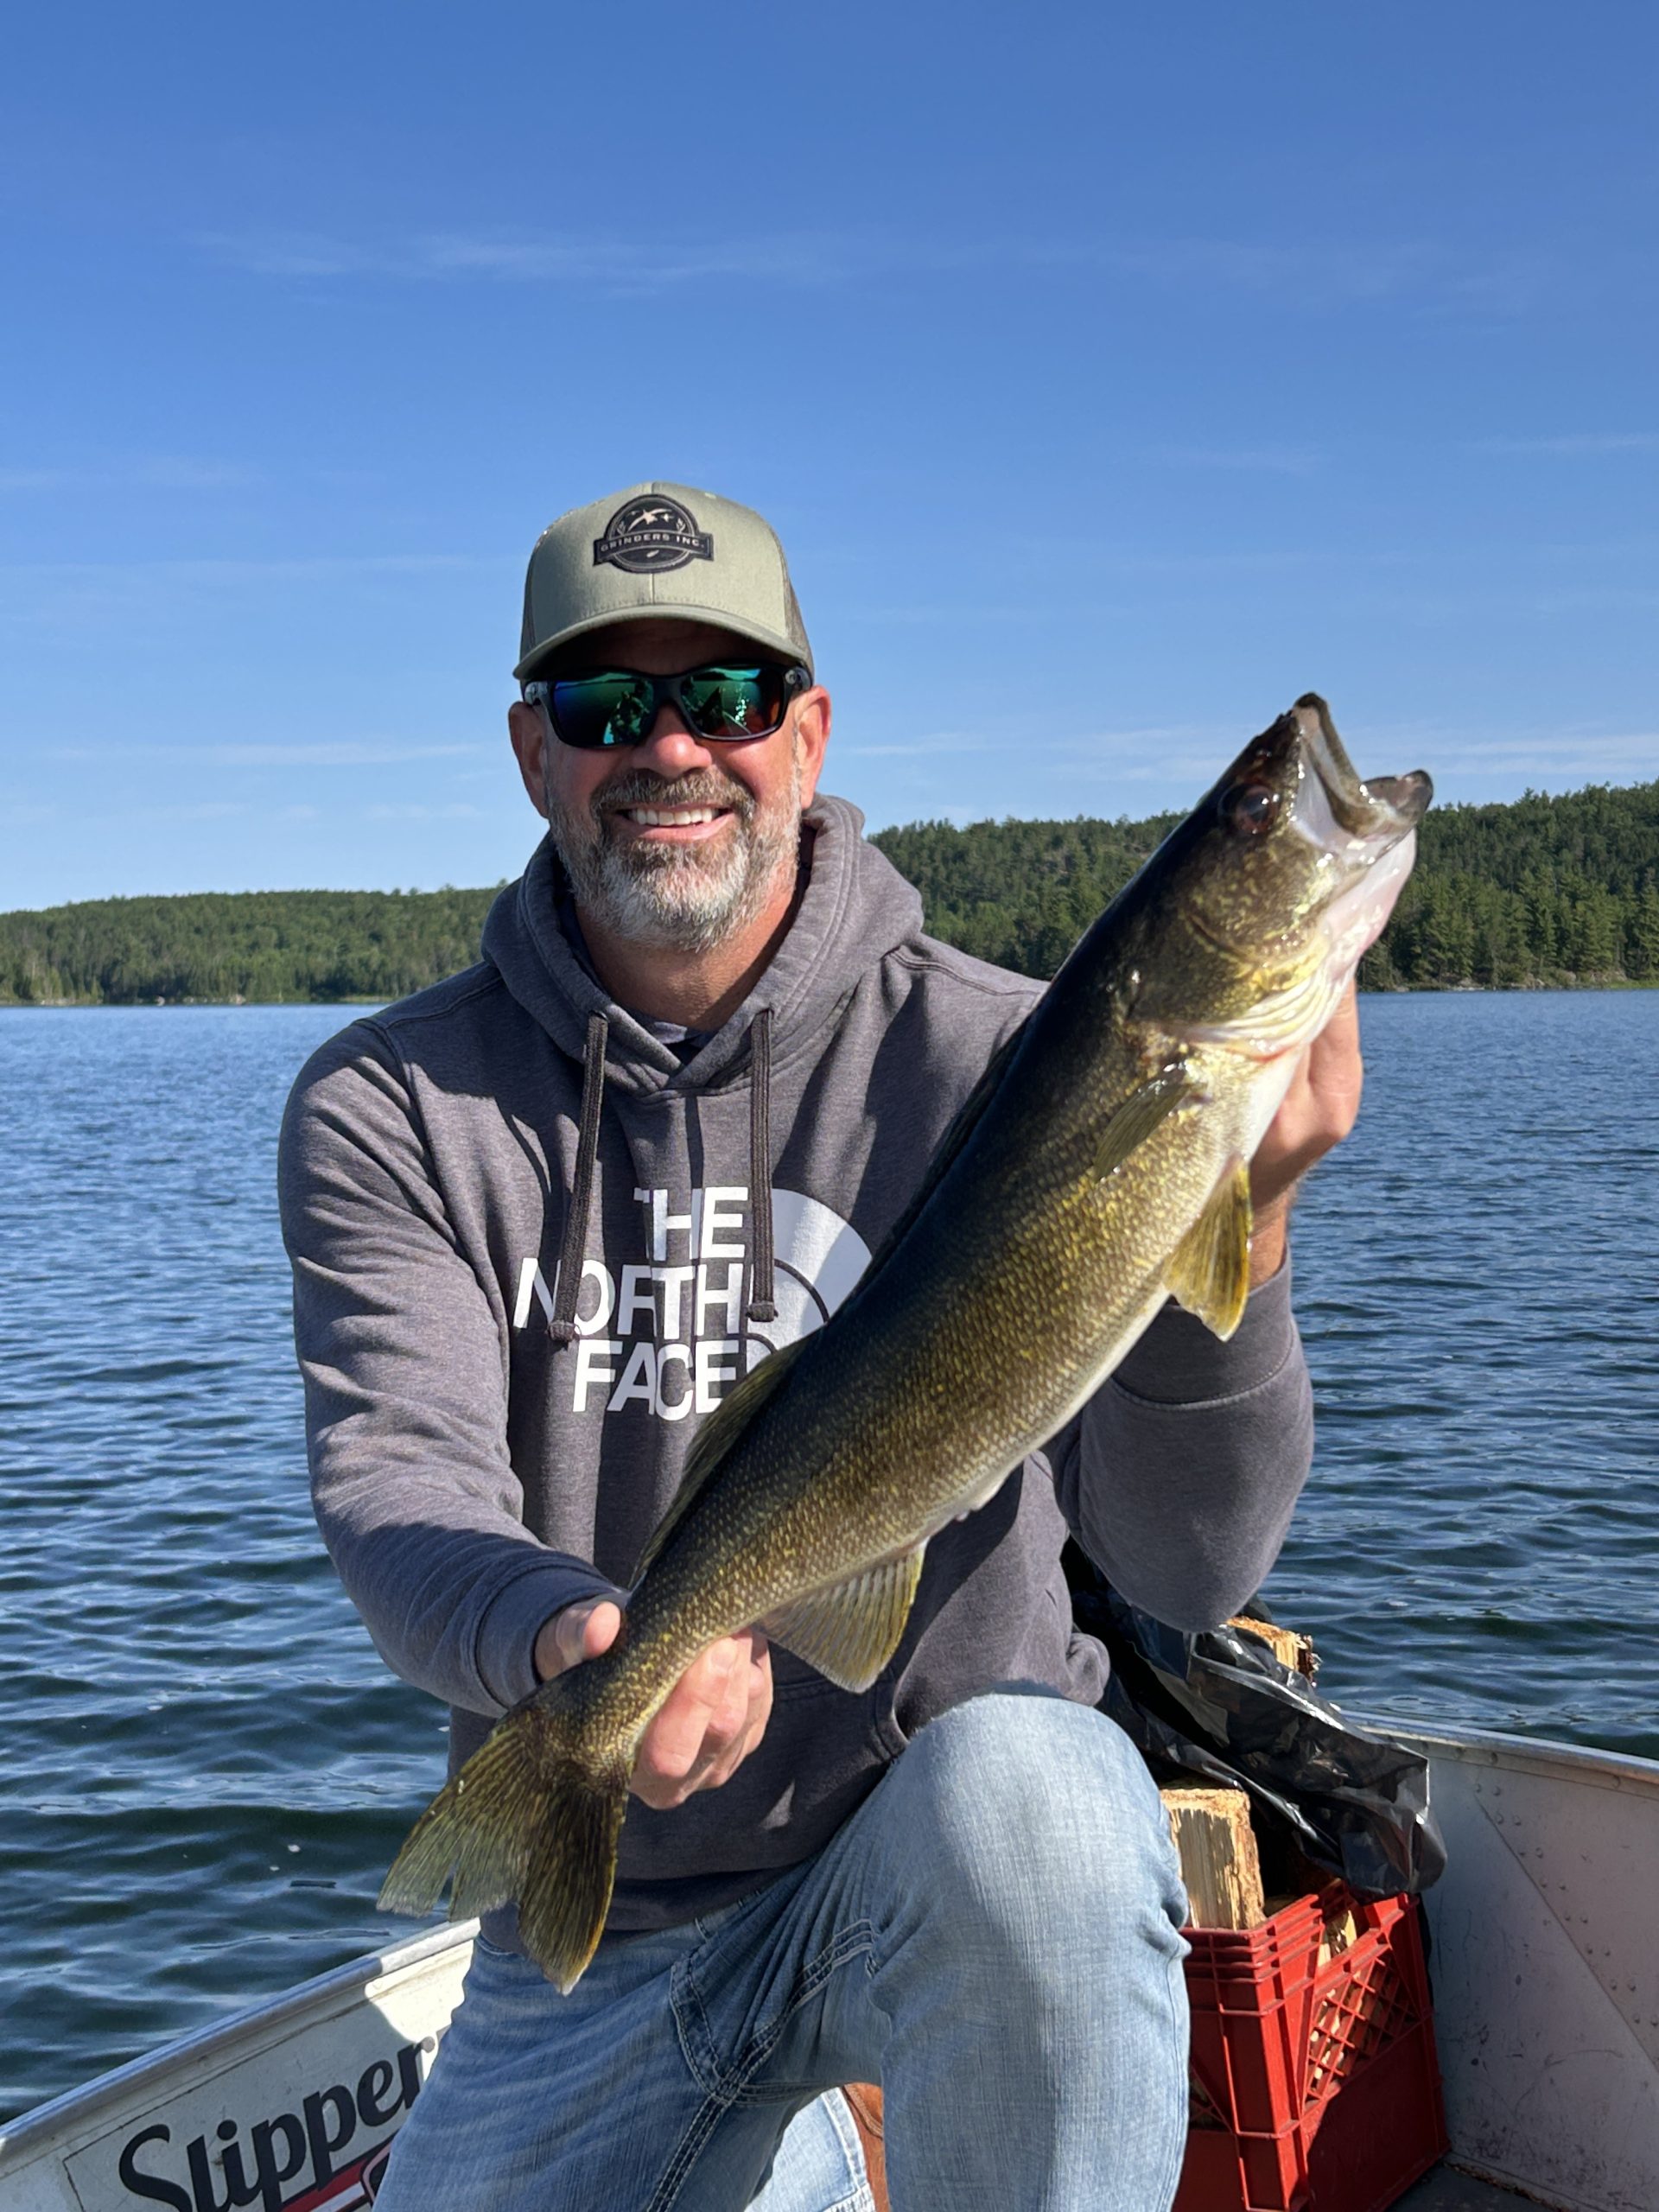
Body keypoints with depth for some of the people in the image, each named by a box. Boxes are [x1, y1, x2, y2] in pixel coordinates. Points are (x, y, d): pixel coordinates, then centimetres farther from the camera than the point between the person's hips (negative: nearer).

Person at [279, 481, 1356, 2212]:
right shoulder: (389, 1108, -4)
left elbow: (1190, 1569, -18)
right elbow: (397, 1484, -16)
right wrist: (565, 1637, -38)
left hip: (942, 1850, -3)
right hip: (588, 1933, 4)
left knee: (1023, 1796, -34)